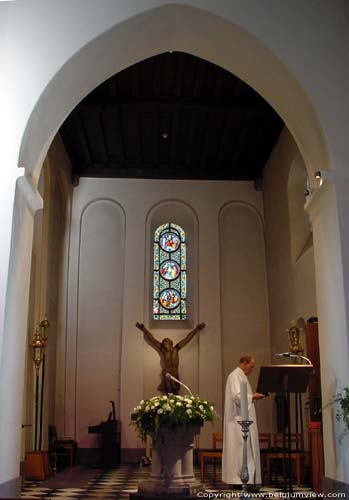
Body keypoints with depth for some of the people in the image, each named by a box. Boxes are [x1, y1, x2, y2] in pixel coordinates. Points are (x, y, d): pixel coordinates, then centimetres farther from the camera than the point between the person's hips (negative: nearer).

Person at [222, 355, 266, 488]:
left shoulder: (241, 376, 20)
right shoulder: (235, 376, -12)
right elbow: (237, 396, -23)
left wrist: (252, 396, 10)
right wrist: (252, 397, -11)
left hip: (244, 419, 11)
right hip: (238, 419, -11)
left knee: (247, 448, 9)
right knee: (241, 447, -10)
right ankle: (238, 479, -8)